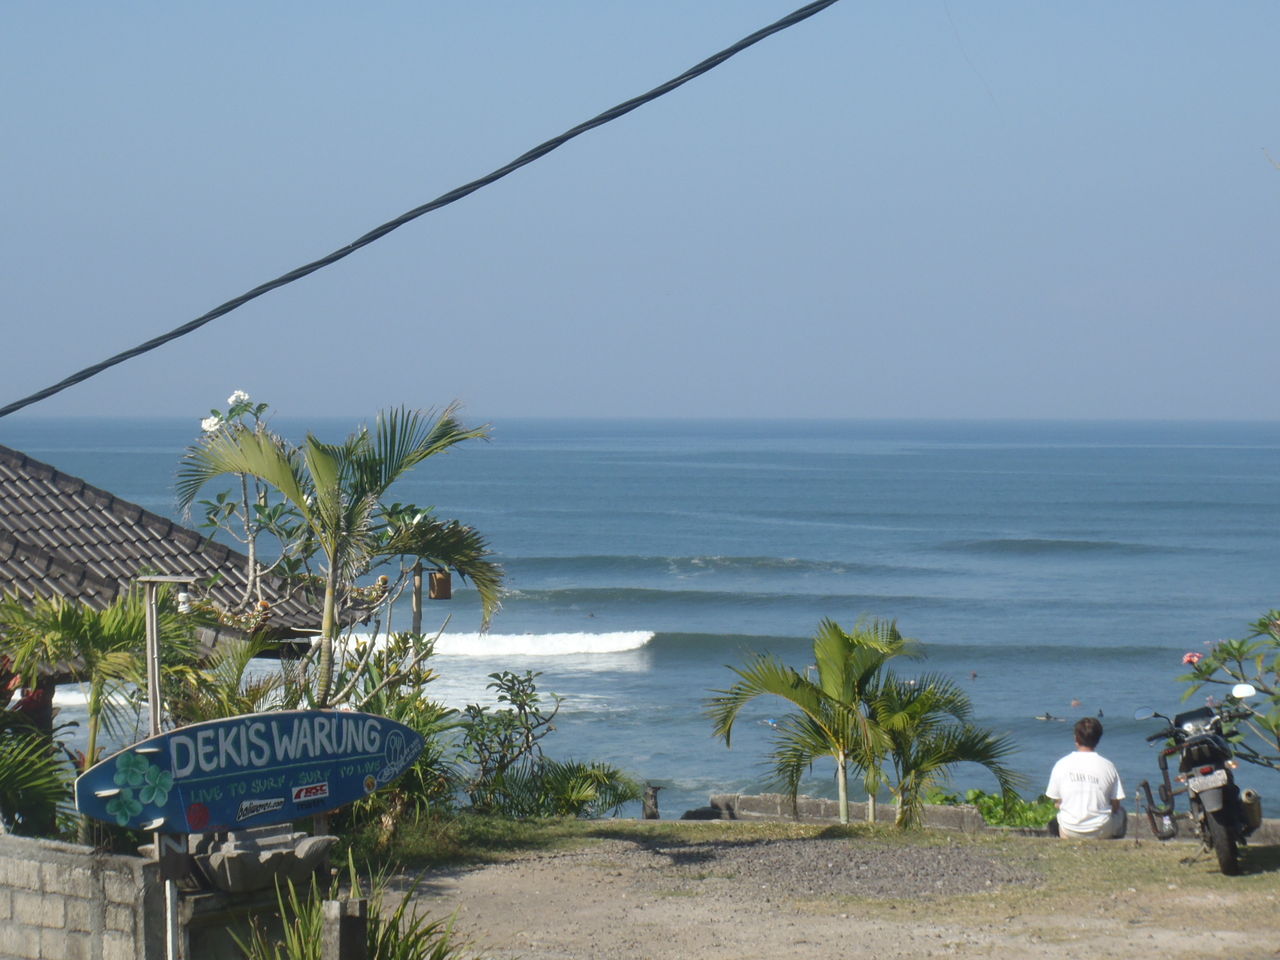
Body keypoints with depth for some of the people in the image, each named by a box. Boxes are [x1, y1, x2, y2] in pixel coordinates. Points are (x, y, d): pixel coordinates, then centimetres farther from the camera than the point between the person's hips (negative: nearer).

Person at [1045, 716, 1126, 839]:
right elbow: (1115, 805, -1)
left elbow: (1057, 802, 1)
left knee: (1054, 823, 38)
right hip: (1102, 832, -1)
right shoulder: (1108, 766, -8)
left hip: (1069, 832, 1)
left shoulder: (1061, 765, -6)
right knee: (1121, 812, 32)